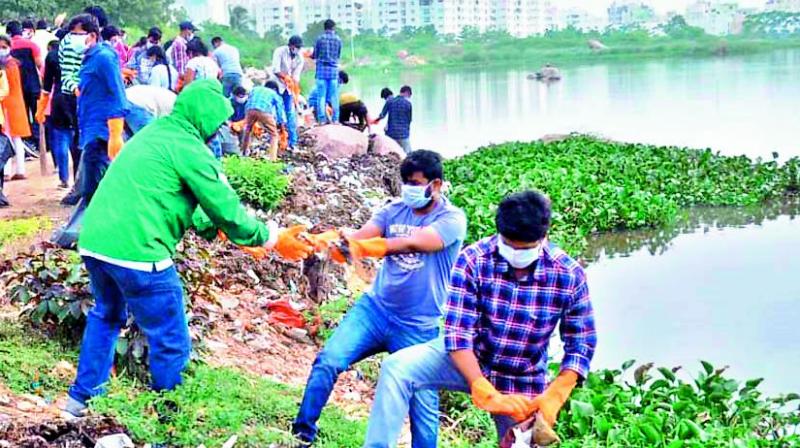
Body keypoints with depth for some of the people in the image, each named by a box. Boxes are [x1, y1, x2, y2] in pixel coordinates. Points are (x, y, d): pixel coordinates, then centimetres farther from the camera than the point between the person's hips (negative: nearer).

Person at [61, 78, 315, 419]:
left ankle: (82, 398, 40)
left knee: (107, 317, 33)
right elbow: (226, 210, -4)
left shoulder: (153, 133, 19)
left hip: (92, 243, 9)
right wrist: (273, 239, 8)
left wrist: (219, 231, 28)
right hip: (136, 253, -9)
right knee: (171, 346, 6)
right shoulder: (189, 148, -7)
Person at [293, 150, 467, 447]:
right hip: (374, 308, 3)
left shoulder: (452, 219, -11)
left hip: (418, 328, -3)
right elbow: (361, 236, -12)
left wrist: (363, 245, -37)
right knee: (328, 360, -12)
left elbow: (413, 243, -27)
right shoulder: (394, 210, 4)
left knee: (423, 405, 1)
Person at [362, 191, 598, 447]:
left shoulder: (569, 275, -20)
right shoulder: (474, 260, -23)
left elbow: (581, 344, -11)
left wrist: (553, 397, -26)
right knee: (396, 367, -24)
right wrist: (486, 392, -37)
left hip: (522, 381, 1)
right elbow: (458, 331, -26)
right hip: (466, 360, -1)